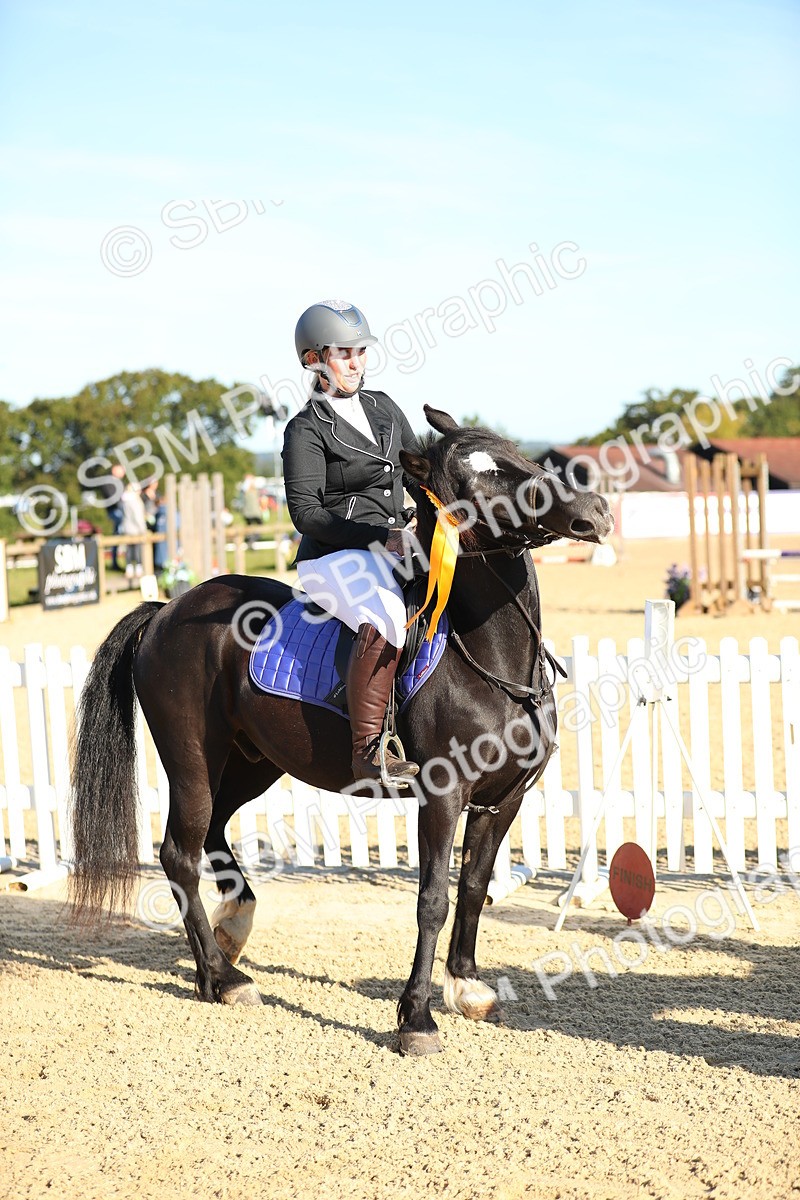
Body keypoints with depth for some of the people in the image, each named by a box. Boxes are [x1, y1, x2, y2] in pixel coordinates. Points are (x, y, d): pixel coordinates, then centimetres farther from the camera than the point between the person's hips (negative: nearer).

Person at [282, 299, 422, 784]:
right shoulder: (307, 429, -5)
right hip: (335, 556, -8)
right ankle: (369, 751, -34)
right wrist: (378, 537, -21)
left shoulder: (383, 407, 15)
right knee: (386, 615, -36)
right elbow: (306, 513, -14)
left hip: (392, 549, 8)